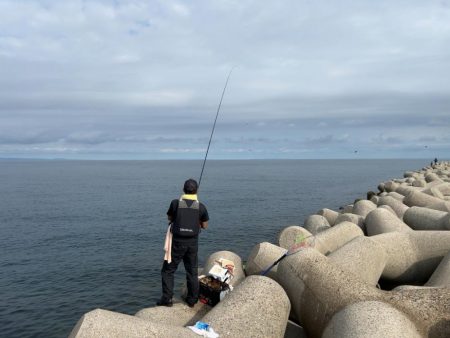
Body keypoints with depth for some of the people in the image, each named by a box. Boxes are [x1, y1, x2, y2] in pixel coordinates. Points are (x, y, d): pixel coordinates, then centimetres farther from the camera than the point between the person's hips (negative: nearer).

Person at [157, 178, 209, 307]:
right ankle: (192, 299, 22)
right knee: (192, 272, 15)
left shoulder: (175, 203, -8)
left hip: (177, 242, -2)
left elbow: (170, 218, 8)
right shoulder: (201, 207, -6)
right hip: (192, 243, 2)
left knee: (168, 270, 11)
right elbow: (205, 225, 3)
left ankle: (167, 298, 9)